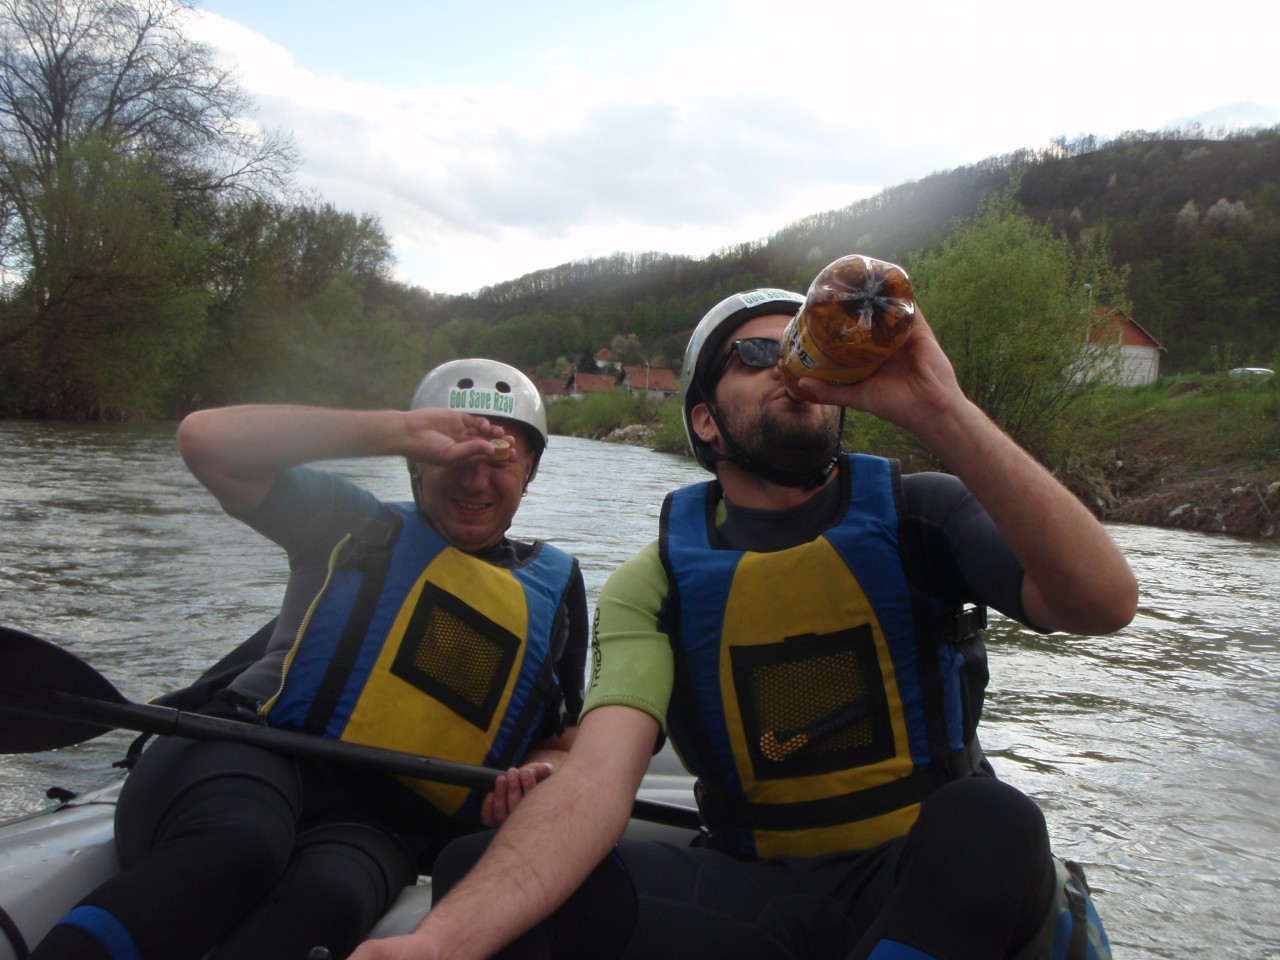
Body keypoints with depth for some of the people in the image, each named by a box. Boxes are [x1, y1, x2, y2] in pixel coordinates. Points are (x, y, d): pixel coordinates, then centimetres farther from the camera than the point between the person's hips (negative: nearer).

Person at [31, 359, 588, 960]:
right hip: (249, 756, -1)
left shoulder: (553, 584, 20)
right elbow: (206, 439, 0)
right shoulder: (360, 526, 13)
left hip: (379, 823, 2)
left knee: (327, 901, -35)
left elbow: (564, 742, 23)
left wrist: (538, 774, -4)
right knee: (238, 845, -38)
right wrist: (402, 430, -4)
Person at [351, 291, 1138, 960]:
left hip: (944, 872, -2)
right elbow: (598, 778, -16)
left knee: (986, 826, -36)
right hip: (760, 891, 3)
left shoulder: (918, 514, -1)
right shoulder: (656, 581, -1)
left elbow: (1105, 603, -19)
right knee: (475, 872, -18)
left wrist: (941, 410, -27)